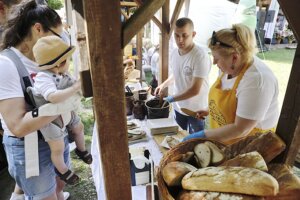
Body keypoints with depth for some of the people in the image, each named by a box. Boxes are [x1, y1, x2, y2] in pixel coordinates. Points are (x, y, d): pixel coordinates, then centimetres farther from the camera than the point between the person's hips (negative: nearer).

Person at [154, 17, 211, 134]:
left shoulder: (201, 56, -25)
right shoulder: (174, 53, -2)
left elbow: (195, 90, -25)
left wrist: (171, 99, -22)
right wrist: (164, 85, 3)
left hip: (195, 110, -6)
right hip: (178, 106, 6)